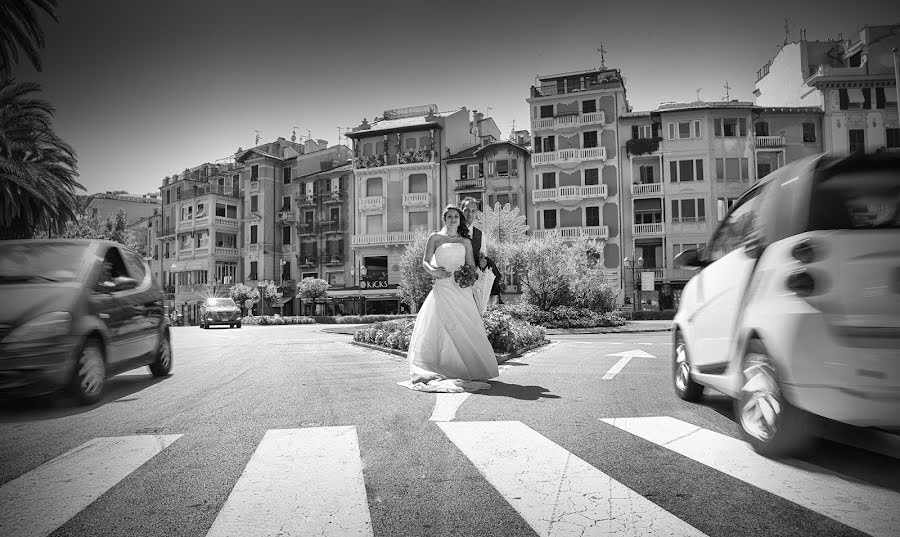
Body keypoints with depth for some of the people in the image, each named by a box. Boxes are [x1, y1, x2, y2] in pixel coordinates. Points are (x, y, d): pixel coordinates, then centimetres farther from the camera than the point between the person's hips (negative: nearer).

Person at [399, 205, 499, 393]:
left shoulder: (465, 241, 17)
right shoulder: (435, 238, 10)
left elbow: (472, 266, 13)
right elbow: (425, 262, 3)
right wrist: (433, 271, -18)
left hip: (462, 289, 2)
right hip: (443, 287, -2)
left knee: (465, 327, -4)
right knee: (443, 327, -11)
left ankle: (468, 368, 1)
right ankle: (444, 370, -10)